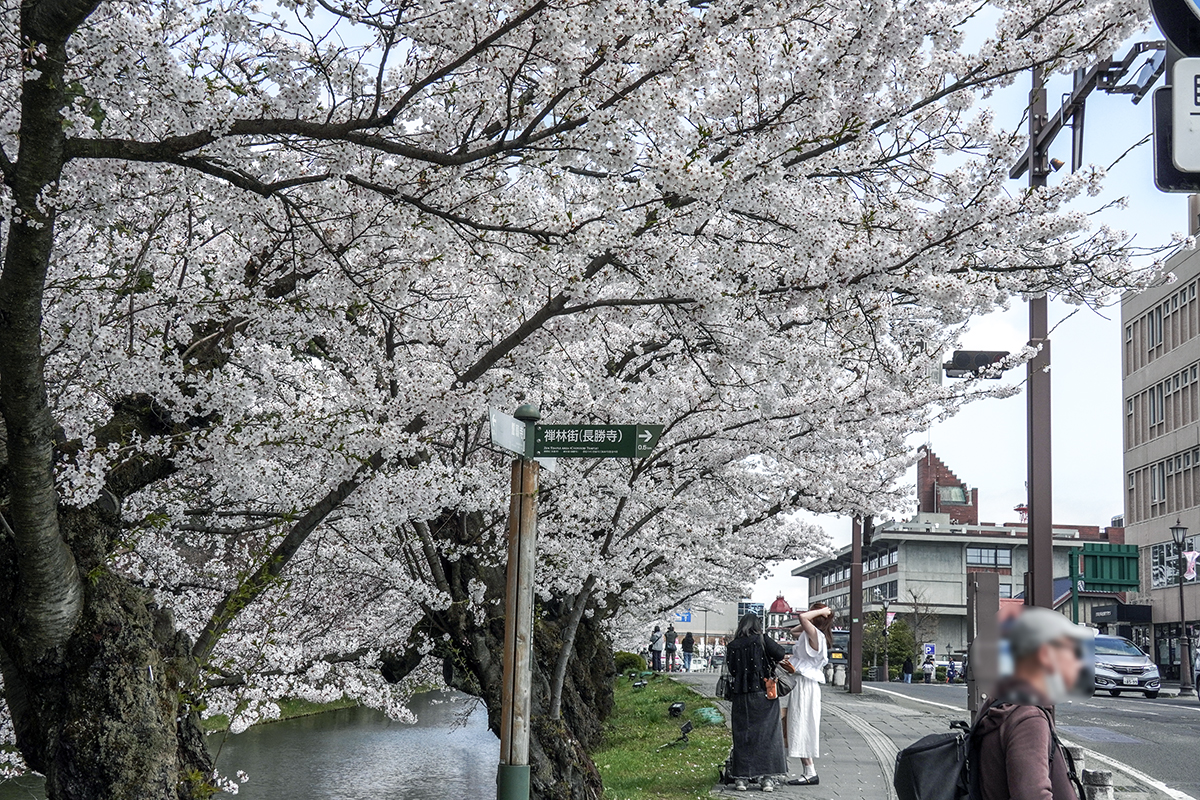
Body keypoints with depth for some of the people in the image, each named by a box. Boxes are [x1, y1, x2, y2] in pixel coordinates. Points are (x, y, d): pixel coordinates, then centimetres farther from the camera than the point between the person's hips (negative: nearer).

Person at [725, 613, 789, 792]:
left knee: (742, 737, 8)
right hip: (764, 695, -3)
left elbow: (731, 669, 5)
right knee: (767, 734, 3)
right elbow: (781, 654, -11)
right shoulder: (762, 641, -5)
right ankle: (767, 778, 0)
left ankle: (741, 777, 7)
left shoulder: (732, 646, 4)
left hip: (741, 698, 3)